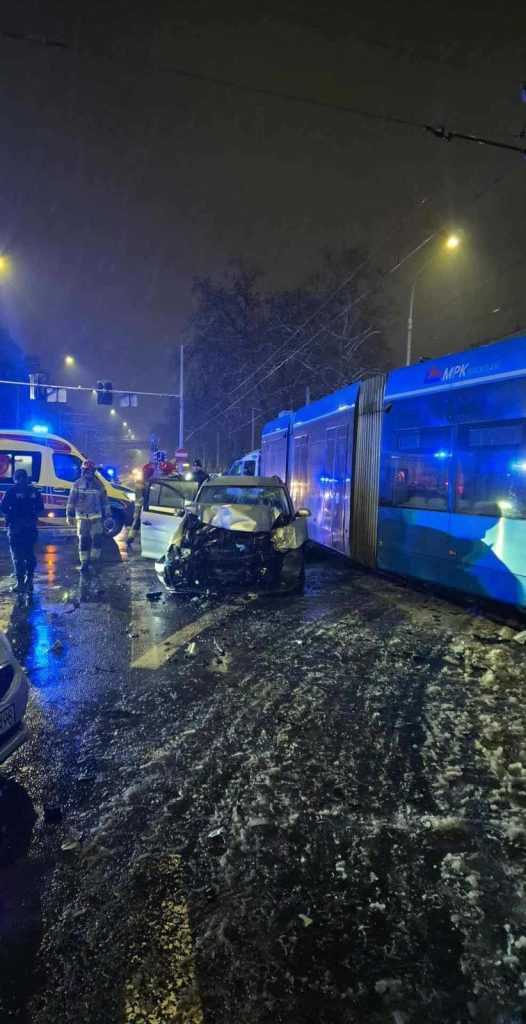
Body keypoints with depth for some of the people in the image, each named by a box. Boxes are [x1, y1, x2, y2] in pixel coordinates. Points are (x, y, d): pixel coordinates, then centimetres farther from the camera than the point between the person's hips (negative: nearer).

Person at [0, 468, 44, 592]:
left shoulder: (11, 490, -6)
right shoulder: (34, 491, 4)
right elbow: (40, 510, 5)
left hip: (16, 526, -3)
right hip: (31, 526, 4)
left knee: (17, 555, 2)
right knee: (29, 553, 15)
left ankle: (20, 583, 2)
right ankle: (29, 581, 16)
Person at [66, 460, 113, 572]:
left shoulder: (99, 485, 5)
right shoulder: (77, 484, 1)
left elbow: (104, 501, 9)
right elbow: (71, 500, 2)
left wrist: (108, 516, 5)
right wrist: (69, 515, -2)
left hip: (96, 517, 1)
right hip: (82, 517, -1)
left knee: (97, 538, -7)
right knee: (83, 540, 2)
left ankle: (95, 559, 11)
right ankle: (84, 563, 11)